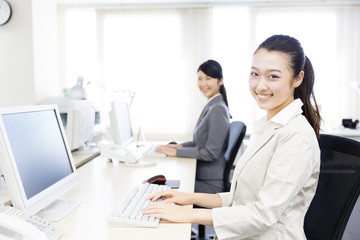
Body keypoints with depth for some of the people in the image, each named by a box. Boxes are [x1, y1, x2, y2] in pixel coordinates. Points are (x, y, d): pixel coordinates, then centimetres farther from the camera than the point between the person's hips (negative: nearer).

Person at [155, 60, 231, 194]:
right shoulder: (211, 106, 12)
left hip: (211, 184, -9)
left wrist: (177, 152, -14)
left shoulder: (218, 109, -19)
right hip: (202, 176, 9)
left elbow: (210, 152, -20)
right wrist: (179, 146, 7)